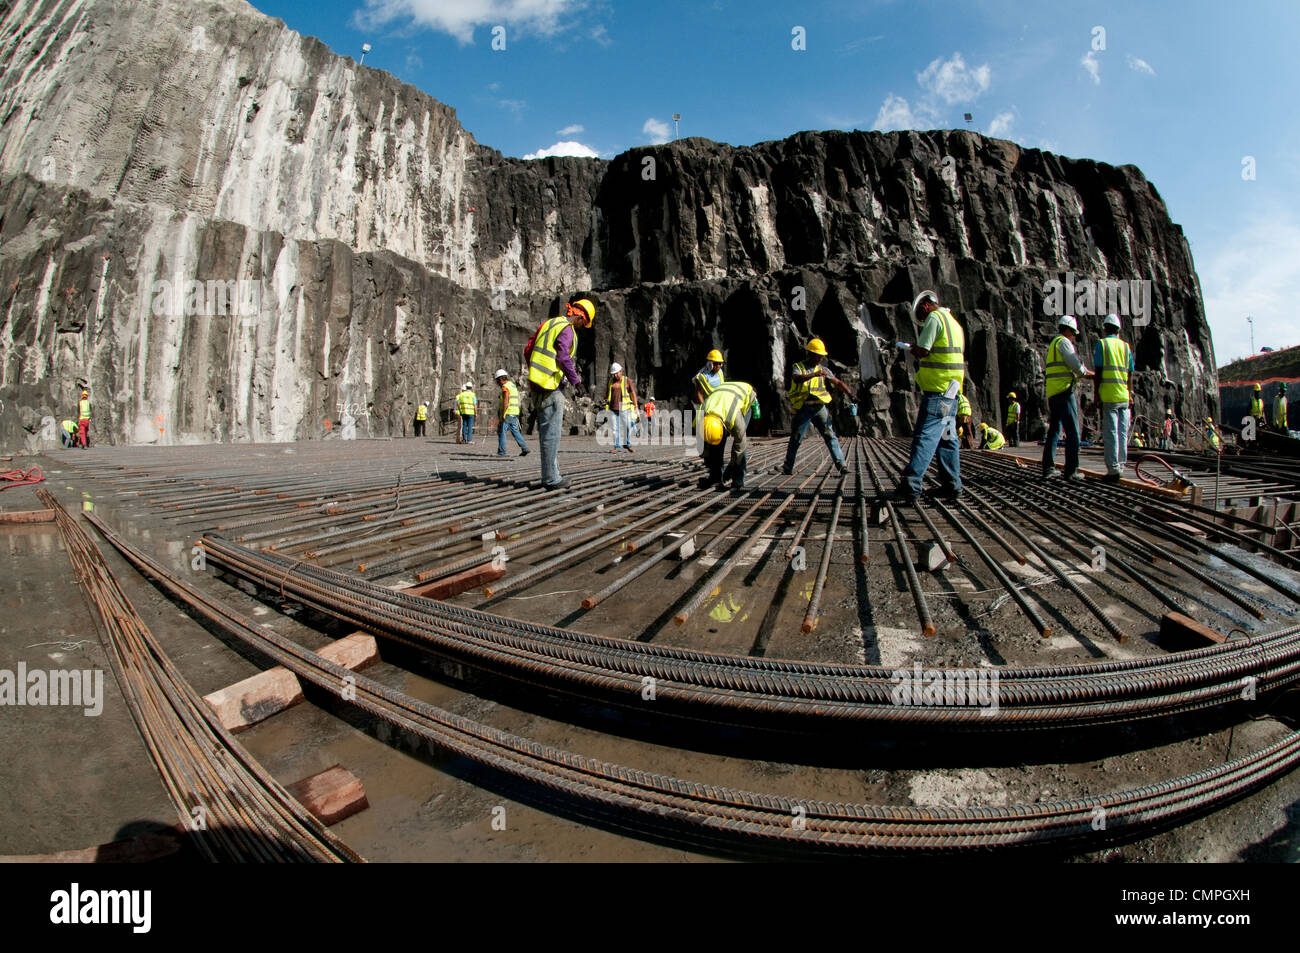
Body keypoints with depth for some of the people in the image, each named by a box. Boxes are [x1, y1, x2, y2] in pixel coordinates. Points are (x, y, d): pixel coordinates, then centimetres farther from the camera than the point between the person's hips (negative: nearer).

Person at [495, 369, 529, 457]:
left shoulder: (505, 387, -12)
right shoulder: (513, 386, 17)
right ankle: (524, 448, 3)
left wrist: (502, 415, -21)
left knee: (501, 432, -2)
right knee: (515, 431, 11)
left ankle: (501, 452, -2)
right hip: (514, 413, 9)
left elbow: (505, 402, -21)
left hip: (507, 413, -9)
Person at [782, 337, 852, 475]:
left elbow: (838, 383, 11)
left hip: (819, 407, 3)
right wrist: (814, 374, -34)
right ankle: (788, 467, 16)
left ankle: (841, 465, -8)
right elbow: (796, 378, -20)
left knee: (830, 436, -6)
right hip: (803, 409, -3)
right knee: (795, 439, 3)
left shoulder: (823, 369, 14)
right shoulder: (799, 367, 2)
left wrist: (850, 394, -4)